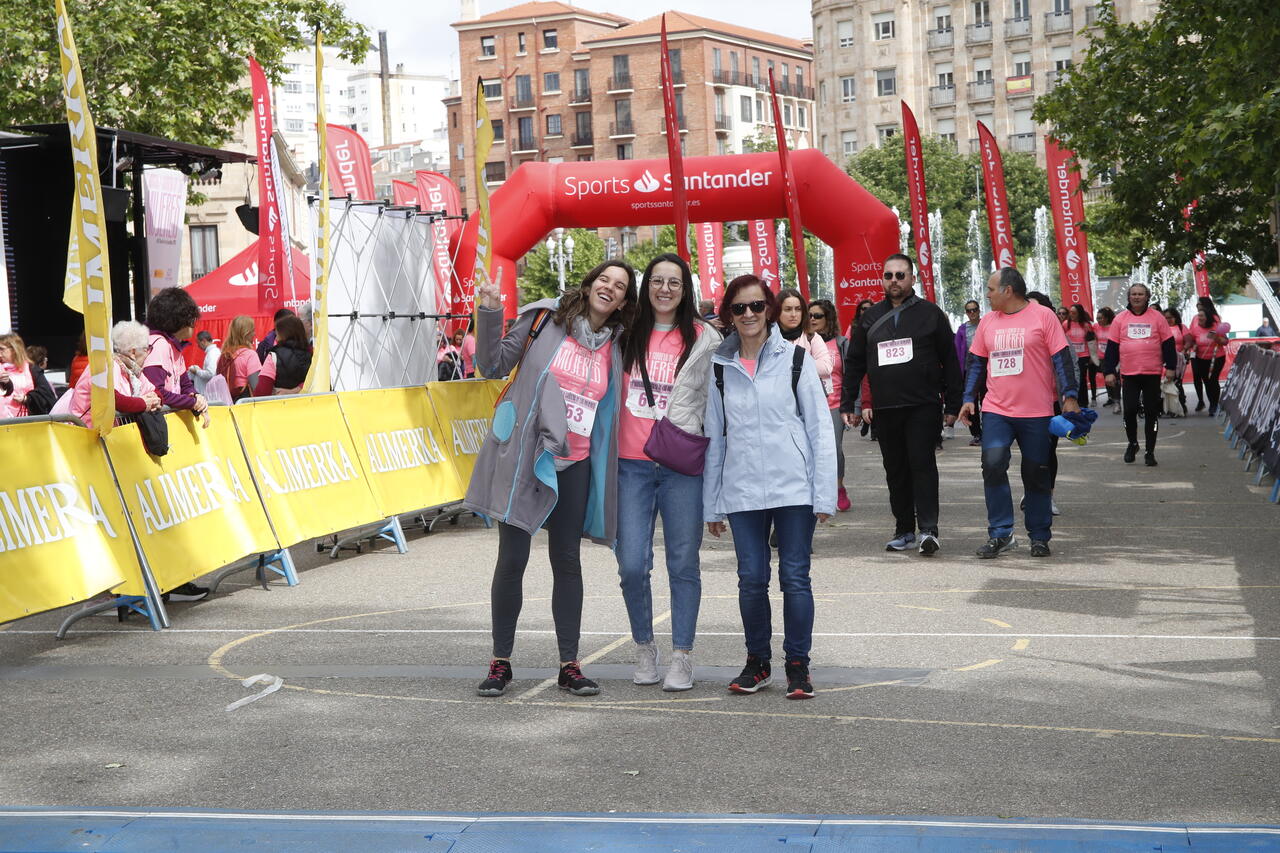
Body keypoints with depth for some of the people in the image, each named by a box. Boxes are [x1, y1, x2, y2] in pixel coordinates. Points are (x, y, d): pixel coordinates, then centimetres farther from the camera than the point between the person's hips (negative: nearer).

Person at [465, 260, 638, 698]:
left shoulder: (615, 348, 7)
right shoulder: (545, 319, -2)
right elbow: (494, 365, -1)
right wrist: (490, 313, -13)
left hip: (574, 465, 3)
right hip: (522, 458, -3)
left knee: (568, 562, 7)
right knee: (512, 560, 0)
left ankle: (569, 665, 15)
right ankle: (500, 663, 11)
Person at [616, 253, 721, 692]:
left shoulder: (704, 339, 4)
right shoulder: (626, 335, 10)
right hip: (631, 463, 2)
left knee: (683, 564, 3)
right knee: (632, 565, -1)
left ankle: (682, 656, 12)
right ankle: (644, 648, 18)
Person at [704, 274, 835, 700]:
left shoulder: (795, 359, 1)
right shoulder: (719, 368, 8)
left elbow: (820, 428, 1)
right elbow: (713, 438, 12)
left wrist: (824, 493, -5)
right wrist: (711, 504, 10)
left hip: (794, 488, -2)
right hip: (741, 492, 2)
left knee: (795, 577, 0)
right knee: (751, 580, 5)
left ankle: (798, 665, 12)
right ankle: (757, 662, 20)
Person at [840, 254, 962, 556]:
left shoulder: (930, 313, 4)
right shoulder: (870, 317, 14)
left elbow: (950, 361, 4)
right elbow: (854, 363, 18)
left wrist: (952, 406, -1)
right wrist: (847, 404, 11)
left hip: (924, 407, -4)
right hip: (885, 408, 4)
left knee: (922, 464, -12)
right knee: (895, 471, 7)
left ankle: (928, 529, -14)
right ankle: (904, 530, 14)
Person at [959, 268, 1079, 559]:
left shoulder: (1043, 316, -3)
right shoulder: (988, 322, 10)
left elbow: (1062, 358, -4)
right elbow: (977, 362, 17)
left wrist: (1069, 396, -10)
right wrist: (968, 398, 9)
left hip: (1036, 413, -3)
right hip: (996, 410, 3)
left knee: (1036, 475, 5)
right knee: (993, 465, -13)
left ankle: (1040, 537, 18)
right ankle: (1000, 534, -6)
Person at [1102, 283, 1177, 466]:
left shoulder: (1157, 317, 3)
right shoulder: (1120, 319, 6)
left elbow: (1168, 343, 5)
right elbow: (1112, 347, 6)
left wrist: (1170, 367, 1)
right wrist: (1109, 371, 1)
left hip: (1153, 374, -1)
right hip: (1129, 374, 1)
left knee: (1152, 412, 3)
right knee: (1129, 411, -2)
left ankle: (1150, 451, 11)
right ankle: (1132, 444, 23)